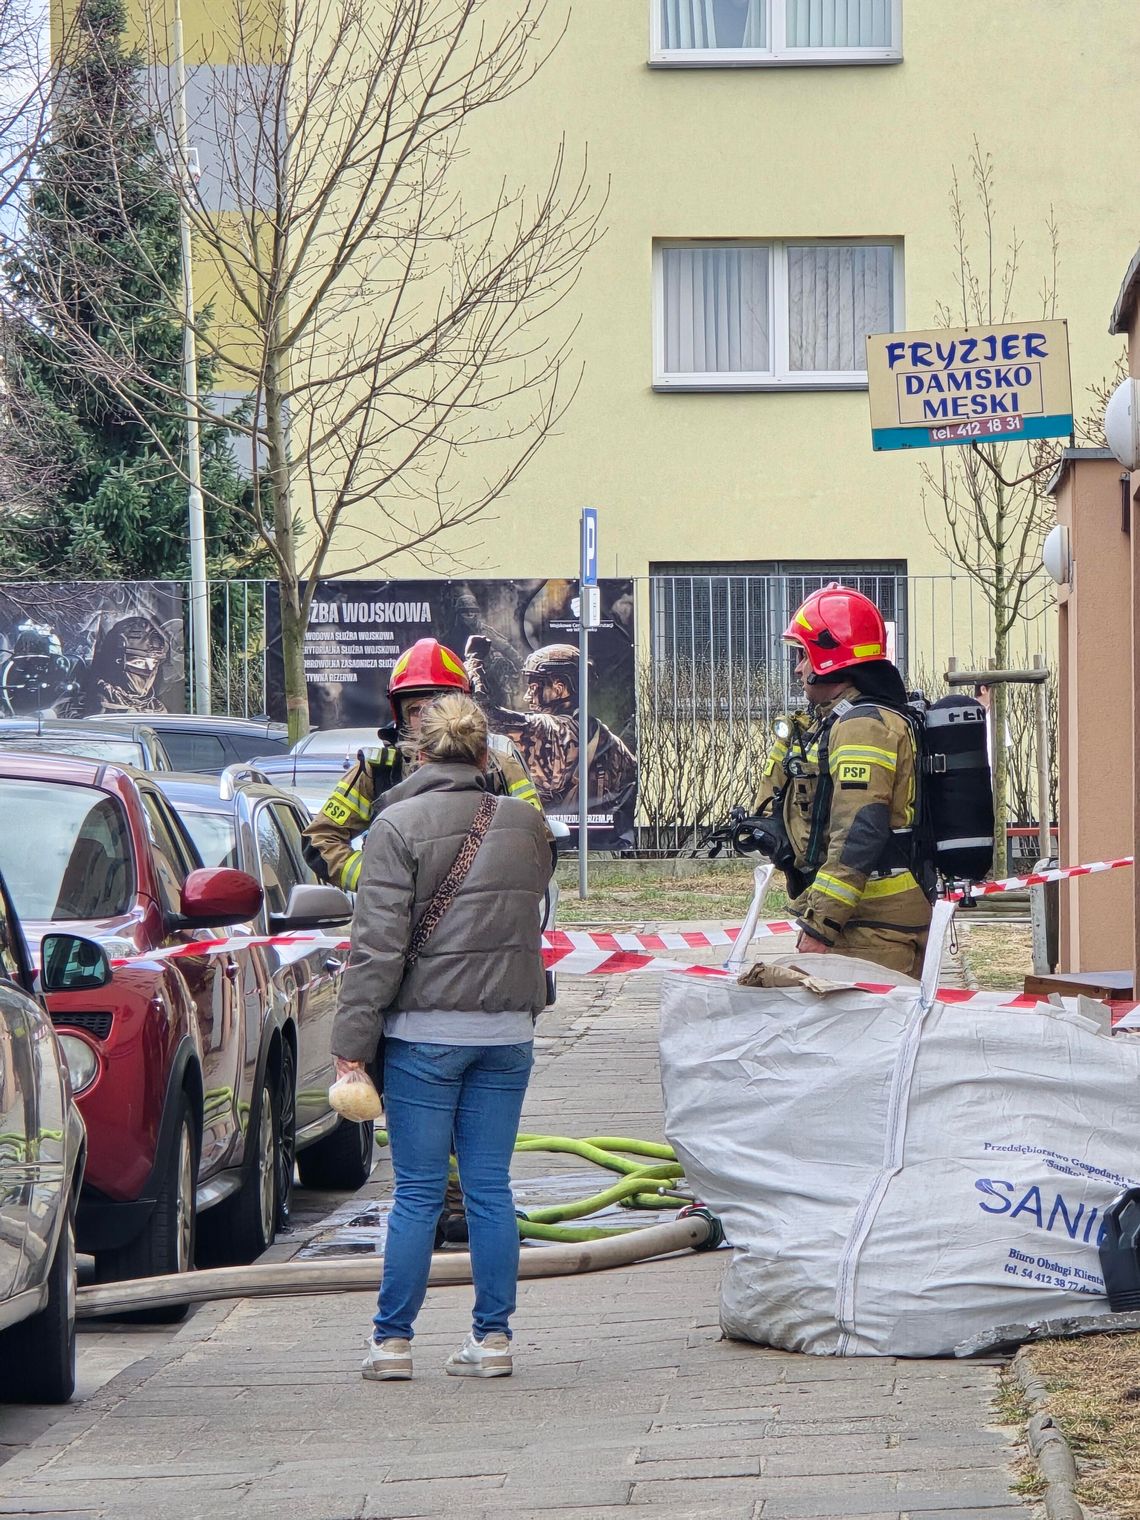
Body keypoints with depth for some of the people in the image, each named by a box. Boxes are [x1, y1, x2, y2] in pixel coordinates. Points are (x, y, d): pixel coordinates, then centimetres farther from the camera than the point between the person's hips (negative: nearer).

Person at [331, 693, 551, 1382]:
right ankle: (493, 1338, 9)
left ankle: (393, 1341, 5)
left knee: (417, 1192, 1)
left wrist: (352, 1042, -9)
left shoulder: (400, 827, -8)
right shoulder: (526, 824, 7)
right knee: (491, 1188, 8)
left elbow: (378, 945, -11)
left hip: (426, 1032, -3)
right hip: (507, 1031, 4)